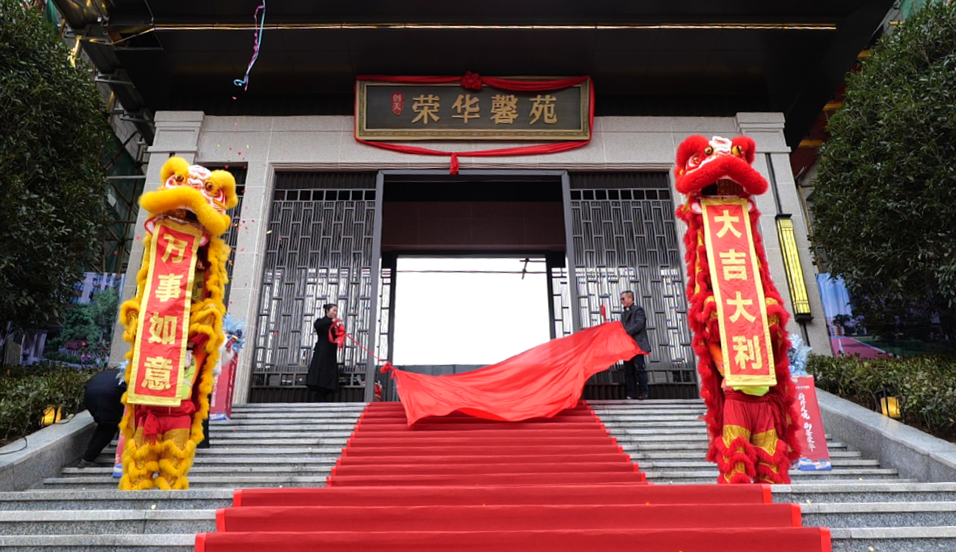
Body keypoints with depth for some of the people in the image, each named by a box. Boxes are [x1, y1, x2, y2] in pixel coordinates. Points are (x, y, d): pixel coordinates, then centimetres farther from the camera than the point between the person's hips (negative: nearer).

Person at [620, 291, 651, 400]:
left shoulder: (638, 310, -2)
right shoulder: (623, 313, 22)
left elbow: (639, 324, -15)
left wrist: (626, 332, -20)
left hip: (637, 344, -7)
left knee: (639, 367, -7)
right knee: (628, 370, 5)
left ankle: (643, 392, 0)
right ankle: (632, 393, 8)